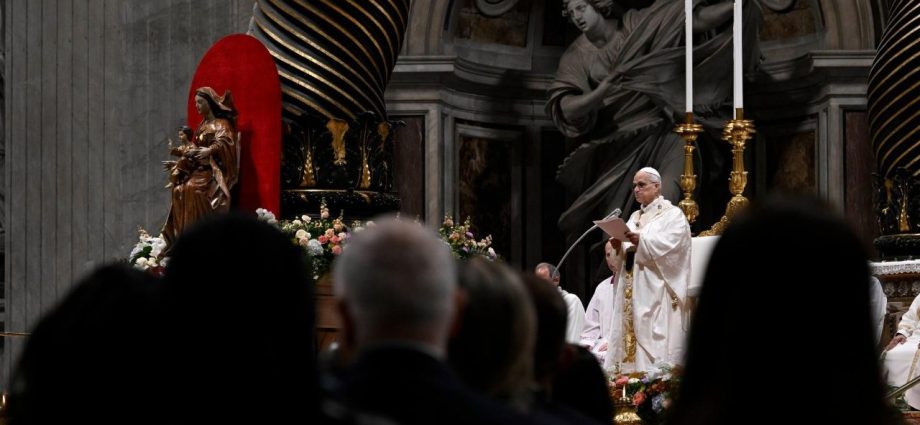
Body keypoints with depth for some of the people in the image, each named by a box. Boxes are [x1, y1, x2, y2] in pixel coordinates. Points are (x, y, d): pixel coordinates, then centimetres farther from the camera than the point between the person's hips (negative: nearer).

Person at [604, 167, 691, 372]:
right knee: (629, 336, 0)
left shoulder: (673, 215, 1)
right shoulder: (635, 217, 22)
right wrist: (619, 246, -6)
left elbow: (670, 246, -15)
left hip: (657, 292, -7)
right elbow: (627, 252, 16)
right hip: (632, 292, 7)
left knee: (656, 343, -13)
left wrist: (642, 242, -27)